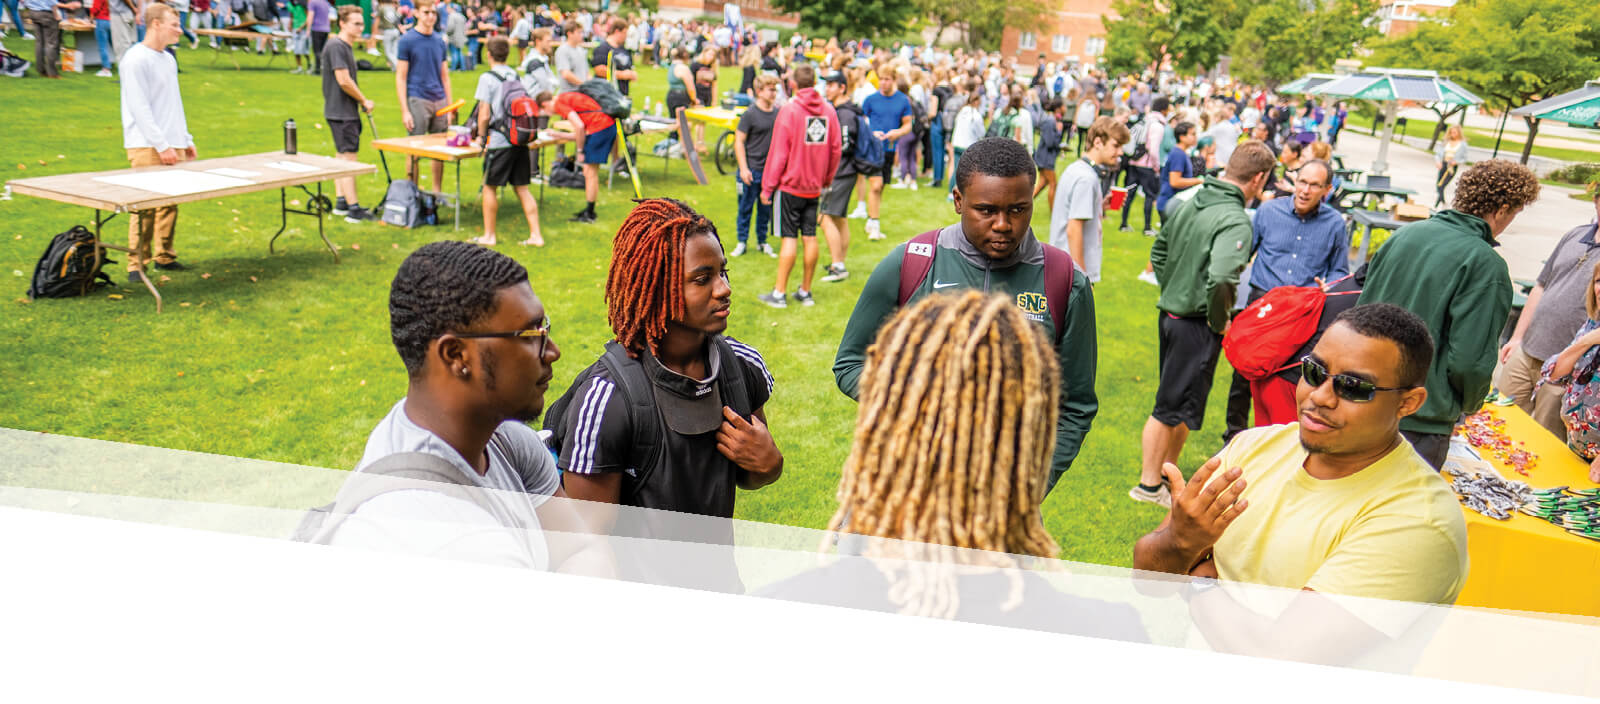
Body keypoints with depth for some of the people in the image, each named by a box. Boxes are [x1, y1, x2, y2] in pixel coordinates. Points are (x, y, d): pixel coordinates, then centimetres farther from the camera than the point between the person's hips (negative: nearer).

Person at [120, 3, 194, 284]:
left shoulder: (169, 59, 17)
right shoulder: (136, 60, -10)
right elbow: (140, 108, -15)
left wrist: (186, 140, 19)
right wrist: (161, 145, -18)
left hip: (172, 145, 8)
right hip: (146, 147, -8)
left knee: (170, 203, 10)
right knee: (145, 207, -8)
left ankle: (165, 256, 19)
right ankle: (136, 265, -3)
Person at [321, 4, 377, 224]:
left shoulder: (346, 47, 15)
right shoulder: (336, 46, -16)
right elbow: (344, 81, -22)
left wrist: (361, 102, 7)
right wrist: (364, 101, -10)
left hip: (346, 111, 10)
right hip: (340, 112, -10)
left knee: (343, 156, 15)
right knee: (348, 158, -10)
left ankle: (341, 202, 24)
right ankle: (353, 209, -9)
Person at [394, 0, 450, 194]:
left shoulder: (440, 41, 11)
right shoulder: (407, 40, -4)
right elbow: (400, 77, -6)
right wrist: (404, 111, -12)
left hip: (439, 102, 5)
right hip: (417, 101, -5)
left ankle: (437, 192, 20)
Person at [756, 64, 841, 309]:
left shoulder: (789, 110, -11)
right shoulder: (828, 110, 4)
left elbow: (778, 152, -11)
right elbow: (836, 149, 8)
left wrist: (768, 186, -5)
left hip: (790, 185, -4)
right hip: (814, 187, 5)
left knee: (789, 238, -3)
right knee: (810, 238, 8)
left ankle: (779, 294, 2)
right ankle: (805, 292, 15)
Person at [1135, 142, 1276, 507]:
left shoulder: (1188, 203, 4)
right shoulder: (1235, 220, -21)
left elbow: (1159, 253, 16)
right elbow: (1220, 278, -34)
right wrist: (1219, 322, -18)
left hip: (1169, 313, 8)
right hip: (1196, 324, -8)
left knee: (1176, 399, 20)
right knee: (1173, 407, 3)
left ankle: (1167, 477, 31)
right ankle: (1149, 485, 15)